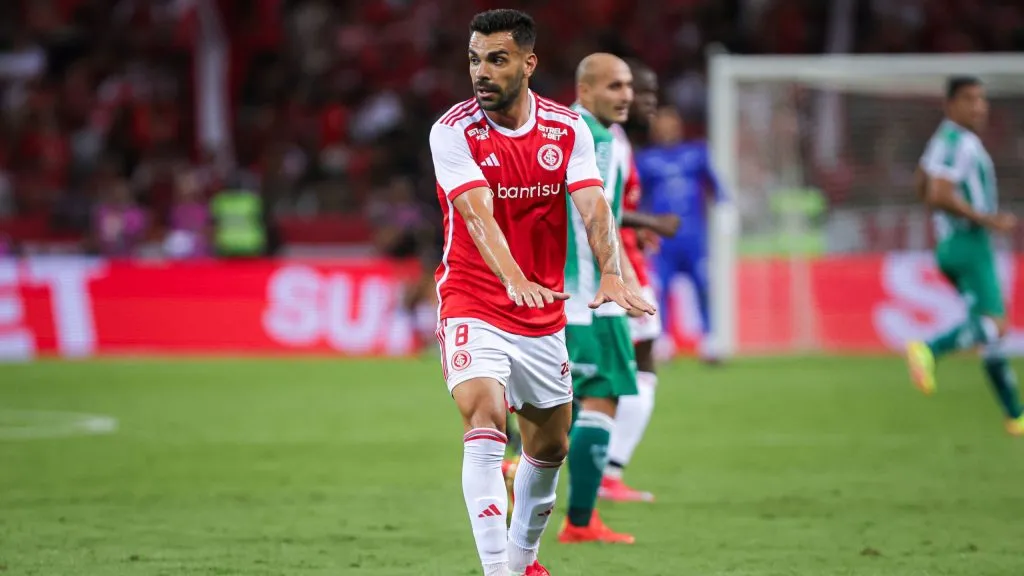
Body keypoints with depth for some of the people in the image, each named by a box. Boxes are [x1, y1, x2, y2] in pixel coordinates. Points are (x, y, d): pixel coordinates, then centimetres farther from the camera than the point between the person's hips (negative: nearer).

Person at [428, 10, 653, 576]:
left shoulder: (567, 129, -2)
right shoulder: (454, 131, -12)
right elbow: (478, 214, -25)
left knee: (550, 447, 14)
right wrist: (516, 280, -42)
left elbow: (592, 206, -13)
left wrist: (611, 275, -32)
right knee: (485, 421, -25)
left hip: (544, 313, 4)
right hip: (473, 307, -4)